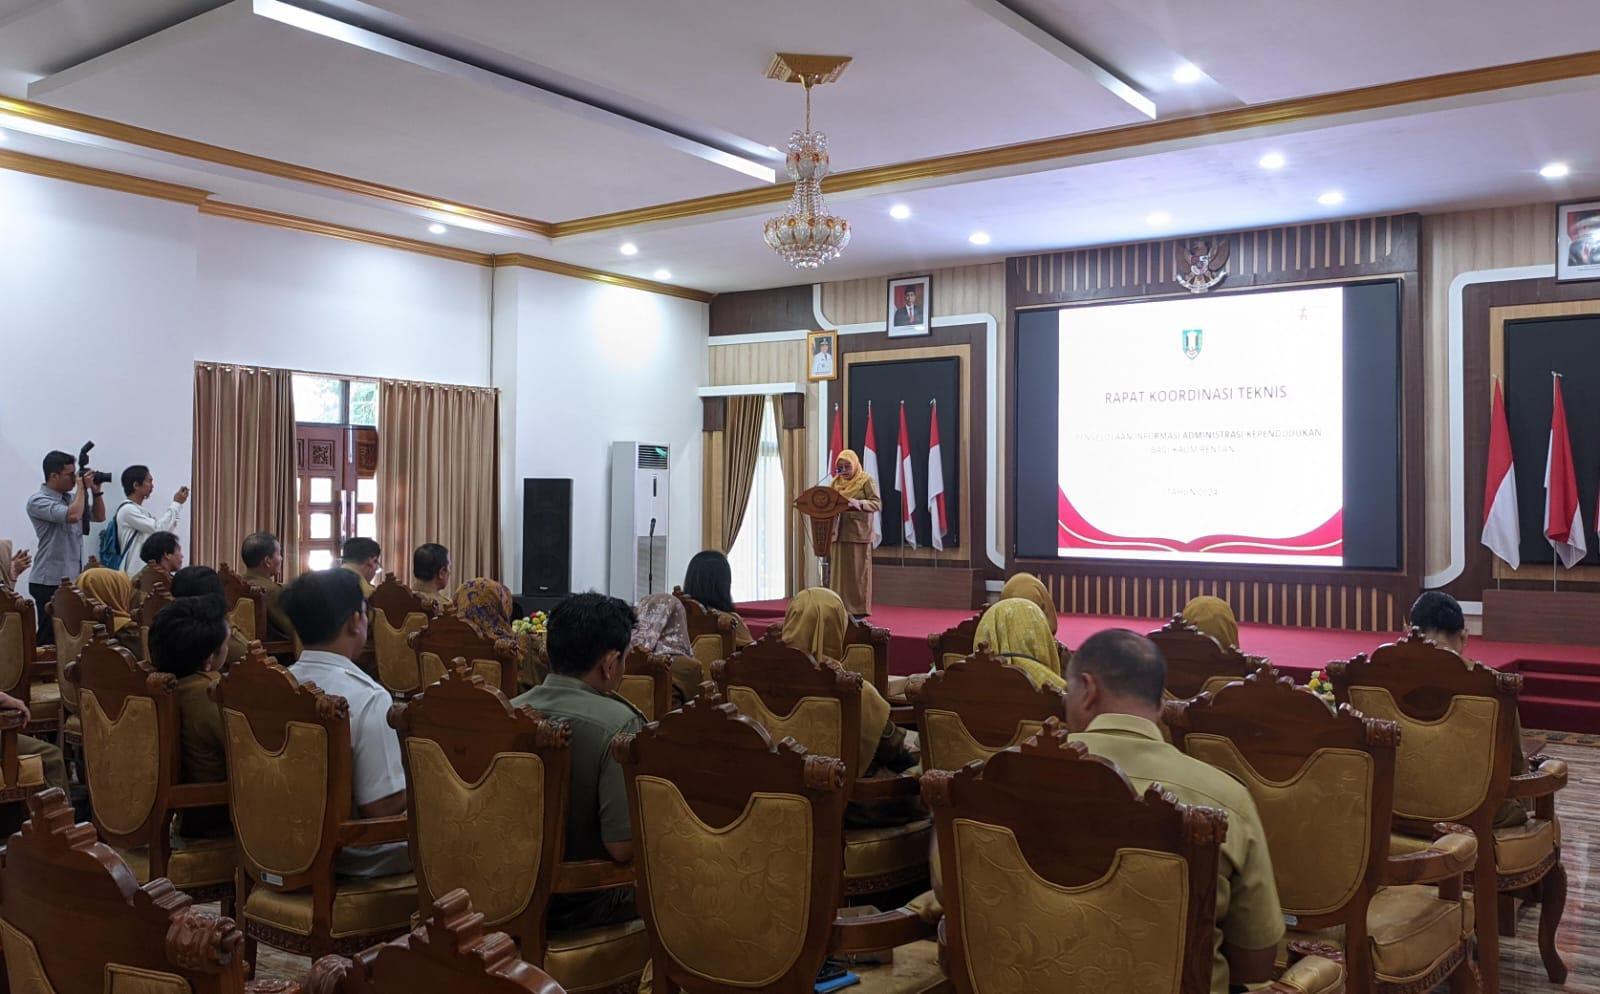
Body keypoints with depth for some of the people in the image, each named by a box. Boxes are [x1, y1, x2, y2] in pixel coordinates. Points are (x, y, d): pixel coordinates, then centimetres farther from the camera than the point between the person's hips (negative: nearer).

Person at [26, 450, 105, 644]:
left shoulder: (70, 498, 12)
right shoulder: (38, 501, -11)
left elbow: (99, 516, 22)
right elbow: (72, 516, -27)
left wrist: (95, 491, 7)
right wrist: (83, 488, -13)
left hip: (73, 579, 7)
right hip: (50, 582, -7)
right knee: (50, 638, -6)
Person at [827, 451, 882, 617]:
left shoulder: (866, 481, -2)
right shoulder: (836, 482, 15)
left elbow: (877, 504, -9)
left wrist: (857, 503, -24)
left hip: (858, 533, -5)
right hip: (838, 533, 5)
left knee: (857, 571, -2)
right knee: (838, 571, 3)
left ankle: (859, 609, 3)